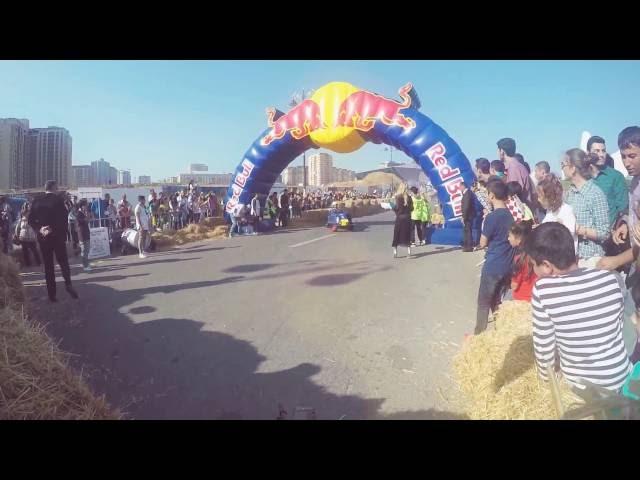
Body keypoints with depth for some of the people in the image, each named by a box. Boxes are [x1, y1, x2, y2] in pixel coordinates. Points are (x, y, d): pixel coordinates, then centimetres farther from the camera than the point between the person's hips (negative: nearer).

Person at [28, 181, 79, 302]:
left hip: (43, 237, 3)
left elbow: (31, 220, -1)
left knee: (48, 265, 6)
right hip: (58, 236, -3)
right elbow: (65, 218, -9)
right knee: (63, 261, 7)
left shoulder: (36, 201, 4)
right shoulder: (58, 200, -7)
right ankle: (68, 284, -16)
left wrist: (39, 229, -8)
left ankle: (52, 294, 5)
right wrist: (64, 234, -2)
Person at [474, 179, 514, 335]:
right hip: (507, 266, 7)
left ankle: (479, 335, 13)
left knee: (483, 303, 6)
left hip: (493, 266, -7)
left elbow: (483, 243, -7)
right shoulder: (510, 215, 6)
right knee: (497, 301, 18)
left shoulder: (492, 216, -16)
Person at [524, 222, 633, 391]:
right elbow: (618, 324, 6)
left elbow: (544, 345, -13)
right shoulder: (610, 278, -10)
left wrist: (546, 376, 6)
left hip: (579, 385, -4)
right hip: (621, 377, 4)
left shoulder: (543, 291, -22)